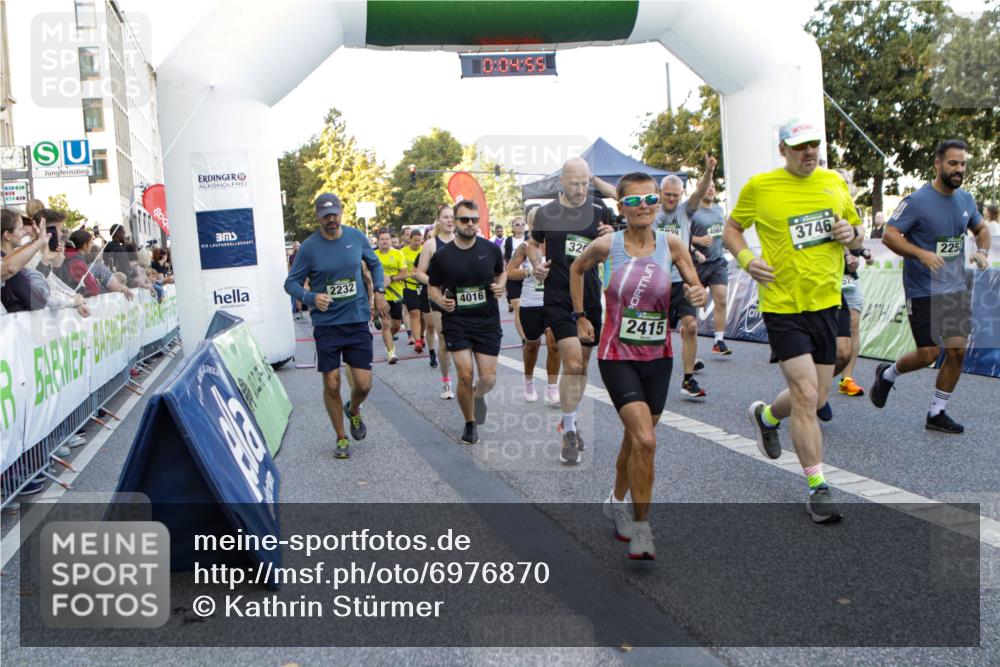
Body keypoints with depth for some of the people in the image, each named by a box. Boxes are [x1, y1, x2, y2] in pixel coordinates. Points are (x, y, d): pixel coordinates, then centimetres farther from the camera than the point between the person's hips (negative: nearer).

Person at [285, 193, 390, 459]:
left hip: (358, 321, 2)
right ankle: (341, 438, 22)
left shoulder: (356, 237, 1)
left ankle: (353, 410, 35)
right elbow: (291, 283, -2)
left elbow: (375, 264, 18)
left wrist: (379, 292, 4)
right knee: (332, 385, 2)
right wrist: (312, 297, -21)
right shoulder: (309, 247, -7)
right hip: (326, 325, -2)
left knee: (364, 384, -1)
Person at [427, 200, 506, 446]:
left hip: (487, 321, 1)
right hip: (456, 321, -1)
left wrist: (500, 287, -5)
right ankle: (470, 423, 16)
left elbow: (501, 273, 17)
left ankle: (478, 396, 38)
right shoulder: (442, 255, -4)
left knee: (488, 379, -1)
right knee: (465, 375, -9)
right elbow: (432, 286, 8)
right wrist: (440, 300, -13)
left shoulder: (491, 249, -1)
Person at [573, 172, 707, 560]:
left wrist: (700, 296, -22)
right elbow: (577, 269, 12)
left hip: (658, 357, 3)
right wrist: (580, 317, 10)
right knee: (645, 440, -18)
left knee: (635, 438, 16)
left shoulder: (671, 245, -4)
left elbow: (698, 291, 1)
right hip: (617, 356, -3)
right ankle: (641, 527, -4)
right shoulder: (607, 245, -8)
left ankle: (617, 502, 42)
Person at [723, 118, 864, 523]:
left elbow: (858, 233, 19)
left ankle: (766, 416, 44)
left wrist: (852, 234, -6)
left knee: (816, 398, 12)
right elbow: (731, 228, 8)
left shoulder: (835, 182, 8)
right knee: (806, 394, -12)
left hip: (826, 302, 5)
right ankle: (818, 489, -1)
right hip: (783, 305, -5)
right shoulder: (759, 186, -4)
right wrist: (746, 259, -11)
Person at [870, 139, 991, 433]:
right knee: (928, 354, -4)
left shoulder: (966, 200, 8)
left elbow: (981, 228, 23)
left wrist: (982, 251, 3)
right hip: (923, 293, -6)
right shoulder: (917, 201, -13)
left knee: (957, 352, 2)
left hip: (957, 289, 6)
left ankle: (937, 414, 16)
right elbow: (889, 235, -17)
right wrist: (921, 254, -31)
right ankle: (887, 375, 27)